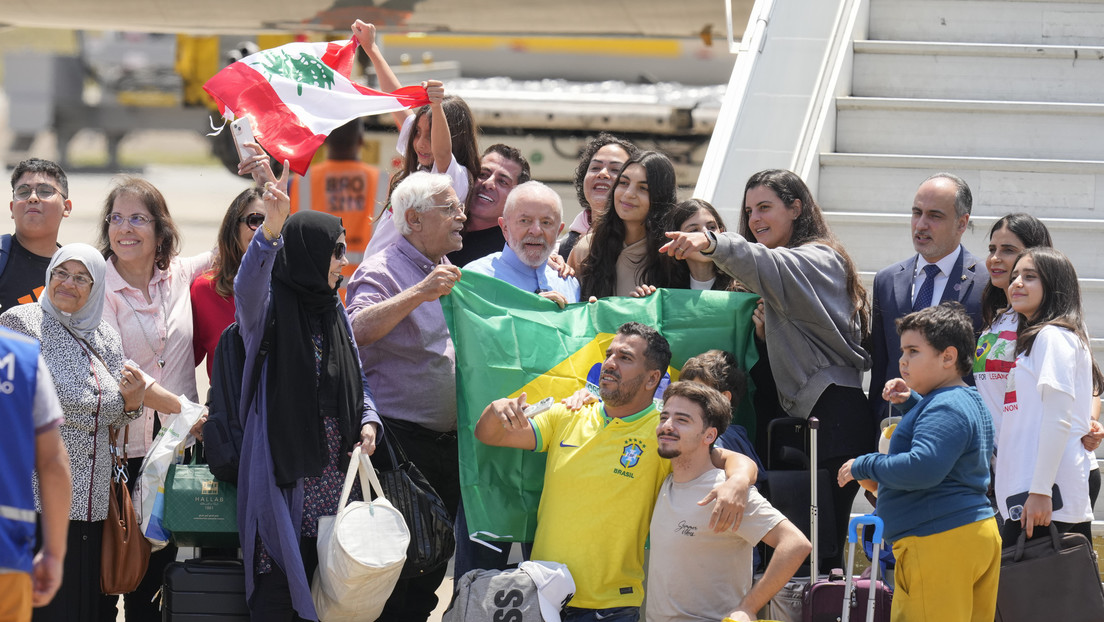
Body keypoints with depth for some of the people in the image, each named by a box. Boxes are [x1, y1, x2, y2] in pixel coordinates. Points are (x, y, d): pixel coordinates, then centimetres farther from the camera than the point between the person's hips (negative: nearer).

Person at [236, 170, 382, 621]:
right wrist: (272, 228, -45)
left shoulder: (333, 311, 17)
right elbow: (248, 286, -28)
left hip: (332, 466, 6)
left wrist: (368, 420, 3)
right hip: (281, 464, -6)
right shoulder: (269, 305, -4)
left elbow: (357, 378, 24)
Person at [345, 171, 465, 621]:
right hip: (400, 440, -8)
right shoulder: (382, 272, -9)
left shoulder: (453, 275, 17)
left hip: (448, 444, 8)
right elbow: (357, 329, -26)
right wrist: (419, 293, -33)